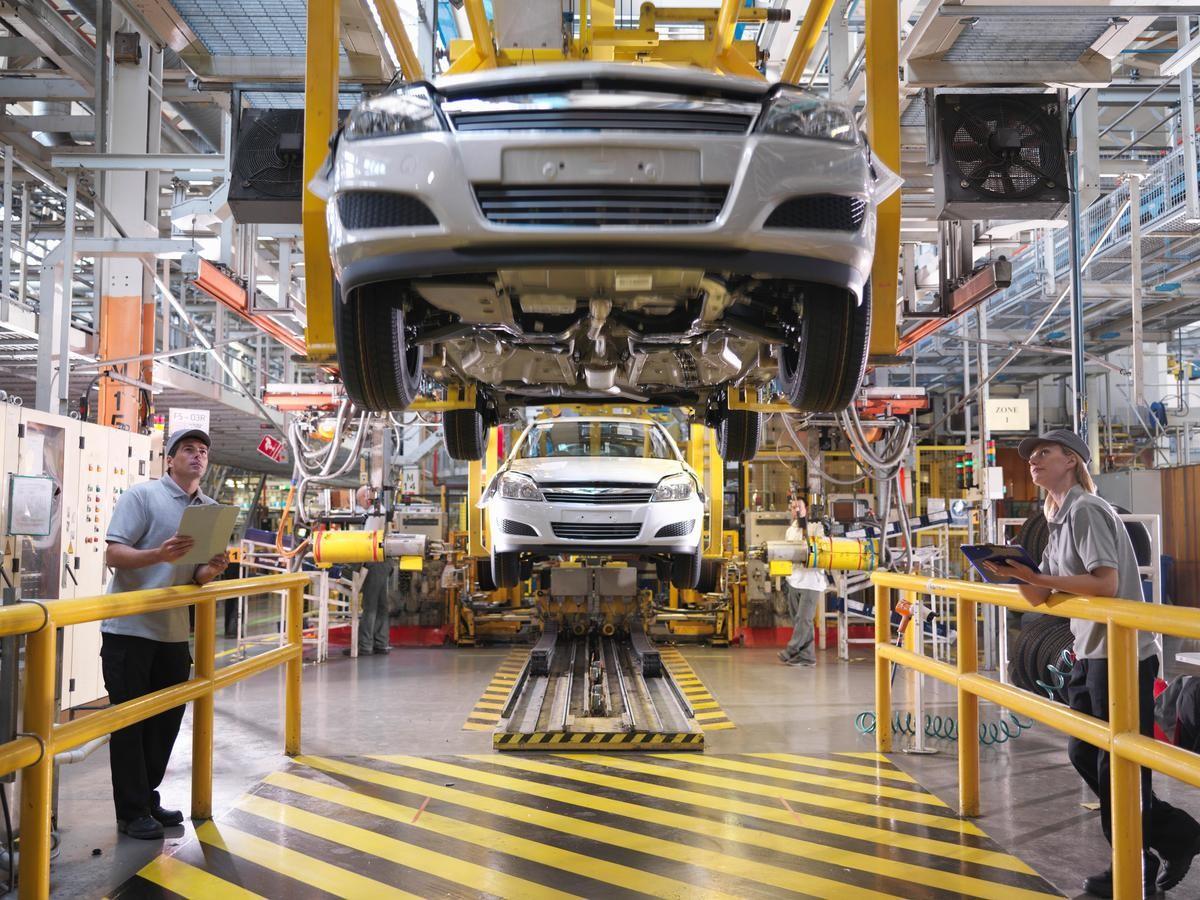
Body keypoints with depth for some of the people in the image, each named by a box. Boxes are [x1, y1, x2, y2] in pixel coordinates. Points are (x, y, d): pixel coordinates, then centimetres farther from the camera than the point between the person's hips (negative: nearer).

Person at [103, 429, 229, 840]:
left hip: (173, 632, 6)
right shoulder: (141, 496, -8)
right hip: (129, 629, -6)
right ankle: (132, 811, 11)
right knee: (130, 720, 3)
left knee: (167, 717, 12)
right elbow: (113, 554, -14)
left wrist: (212, 570, -9)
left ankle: (147, 797, 27)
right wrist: (160, 554, -30)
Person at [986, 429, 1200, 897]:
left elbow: (1107, 583, -27)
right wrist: (1014, 573, -6)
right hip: (1091, 652, 10)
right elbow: (1041, 597, 13)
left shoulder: (1085, 511, -15)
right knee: (1084, 754, 13)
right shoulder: (1059, 519, 13)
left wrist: (1036, 576, -26)